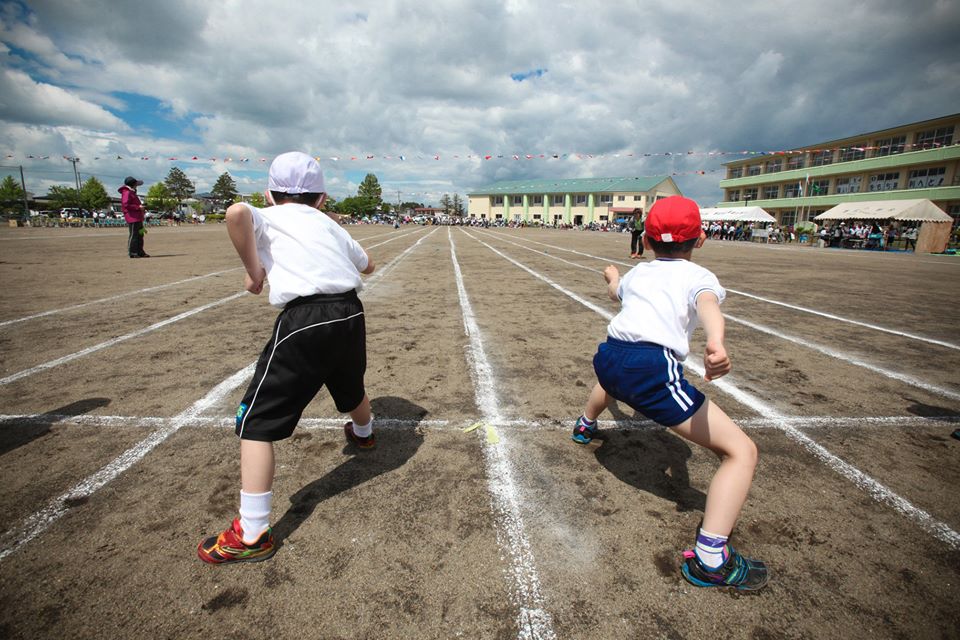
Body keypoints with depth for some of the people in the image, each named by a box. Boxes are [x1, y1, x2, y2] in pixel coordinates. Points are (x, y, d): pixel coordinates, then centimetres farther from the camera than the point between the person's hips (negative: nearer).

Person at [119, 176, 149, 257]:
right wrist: (138, 207, -18)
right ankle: (132, 253, -4)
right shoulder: (127, 193, -10)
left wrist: (140, 206, 16)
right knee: (133, 234, -8)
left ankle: (140, 252, 19)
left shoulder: (132, 192, 22)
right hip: (132, 217, -10)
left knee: (140, 234, 13)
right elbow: (126, 205, -20)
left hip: (137, 217, 10)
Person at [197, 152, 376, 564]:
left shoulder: (269, 218, 10)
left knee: (257, 420, 3)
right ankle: (363, 434, 65)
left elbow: (237, 212, -15)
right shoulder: (330, 224, 23)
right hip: (351, 313, 6)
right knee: (351, 389, 34)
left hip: (305, 319, -6)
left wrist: (254, 271, -4)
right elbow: (366, 265, 35)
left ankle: (251, 535, 3)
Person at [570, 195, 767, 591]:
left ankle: (585, 426, 72)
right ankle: (710, 559, -8)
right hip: (652, 369, -7)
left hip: (608, 356, 7)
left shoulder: (636, 272, 26)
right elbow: (707, 303, -15)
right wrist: (716, 344, -35)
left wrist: (612, 277, 74)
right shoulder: (699, 276, 10)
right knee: (741, 452, 1)